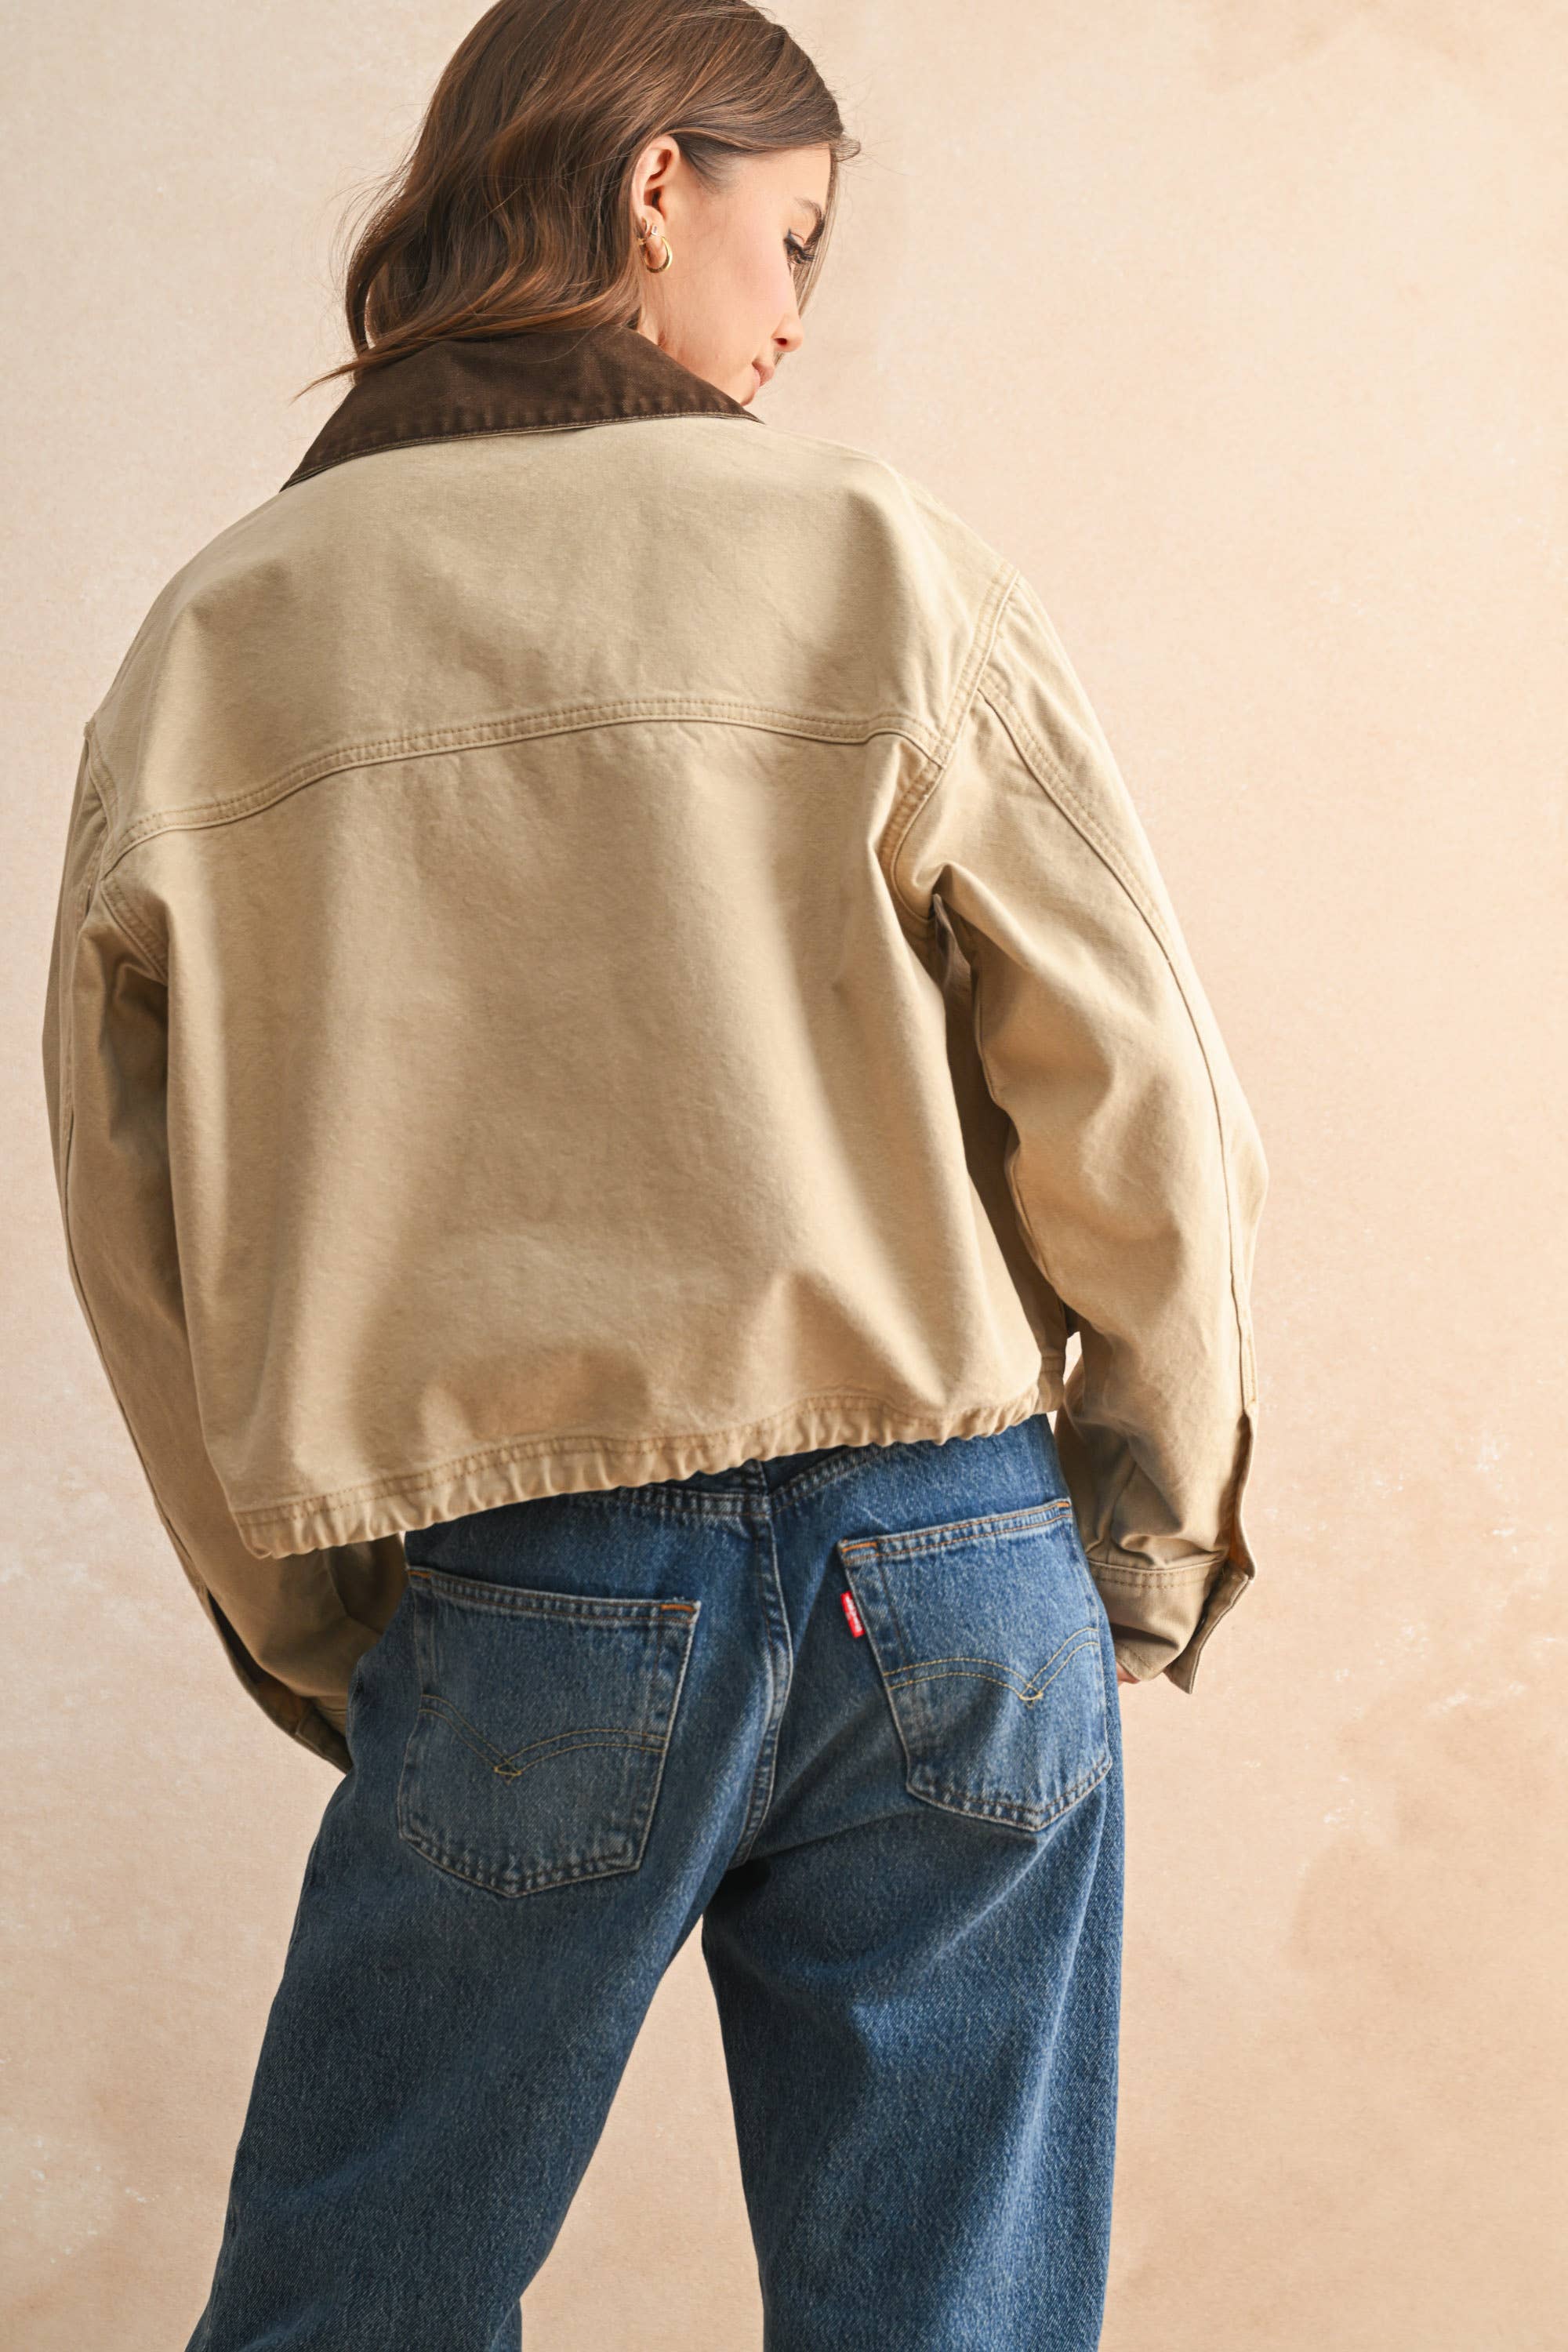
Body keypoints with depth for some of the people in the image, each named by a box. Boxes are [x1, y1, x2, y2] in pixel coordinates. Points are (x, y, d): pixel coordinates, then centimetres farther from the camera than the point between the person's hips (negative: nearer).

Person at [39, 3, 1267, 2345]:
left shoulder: (208, 648, 3)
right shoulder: (881, 559, -3)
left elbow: (136, 1233, 5)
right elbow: (1145, 1119, -4)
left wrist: (309, 1642, 16)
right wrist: (1159, 1555, 9)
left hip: (512, 1623, 1)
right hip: (947, 1582, 0)